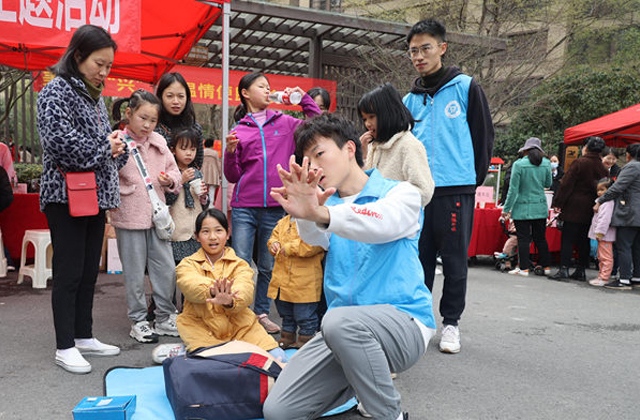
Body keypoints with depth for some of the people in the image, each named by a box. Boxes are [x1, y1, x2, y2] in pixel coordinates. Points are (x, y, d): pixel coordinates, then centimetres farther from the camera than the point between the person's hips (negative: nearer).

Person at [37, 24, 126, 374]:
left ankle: (84, 337, 23)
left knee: (89, 271, 12)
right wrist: (103, 148, -11)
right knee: (68, 272, -3)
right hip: (67, 197, -8)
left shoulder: (95, 96, 16)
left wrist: (116, 148, 1)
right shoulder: (57, 90, -8)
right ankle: (65, 347, 7)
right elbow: (60, 140, -22)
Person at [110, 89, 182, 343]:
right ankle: (138, 321, 20)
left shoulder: (158, 142, 10)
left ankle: (164, 318, 25)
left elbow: (174, 170, 16)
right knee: (135, 274, 5)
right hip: (129, 218, -5)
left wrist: (170, 180, -3)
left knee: (167, 269, 9)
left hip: (157, 215, 5)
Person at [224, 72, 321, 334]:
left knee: (268, 266, 10)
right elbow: (232, 176, 7)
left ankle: (262, 313, 23)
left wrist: (304, 98, 3)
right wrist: (230, 152, -10)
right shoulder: (239, 130, 7)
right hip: (244, 208, -1)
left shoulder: (284, 123, 11)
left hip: (275, 207, 1)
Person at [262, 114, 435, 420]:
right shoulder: (326, 203, 14)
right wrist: (306, 214, -36)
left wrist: (321, 213, -45)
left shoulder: (402, 193, -1)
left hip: (403, 323, -5)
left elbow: (381, 222, -26)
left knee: (339, 321, -37)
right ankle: (359, 381, 14)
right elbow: (316, 237, -11)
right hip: (344, 332, 5)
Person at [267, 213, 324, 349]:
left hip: (304, 281, -8)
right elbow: (275, 235, 24)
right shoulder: (284, 221, 12)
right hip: (282, 277, 8)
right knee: (286, 314, 23)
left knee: (304, 315, 3)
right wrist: (274, 244, 0)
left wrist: (290, 248, -21)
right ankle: (287, 338, 39)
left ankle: (305, 340, 20)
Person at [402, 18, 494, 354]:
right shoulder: (411, 99, 13)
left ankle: (451, 322, 16)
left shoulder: (465, 87, 1)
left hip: (456, 190, -4)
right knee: (419, 258, 9)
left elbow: (483, 135, 2)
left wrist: (475, 178, 1)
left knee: (455, 260, 4)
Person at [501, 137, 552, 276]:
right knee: (540, 238, 13)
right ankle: (546, 266, 19)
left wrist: (506, 208, -5)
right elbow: (548, 184, 12)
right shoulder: (546, 163, -1)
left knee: (523, 239, 1)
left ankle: (524, 268, 2)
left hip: (522, 208, -4)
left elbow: (513, 189, -11)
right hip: (540, 208, 4)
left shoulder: (519, 164, -12)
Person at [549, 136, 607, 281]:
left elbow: (566, 184, -11)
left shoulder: (579, 162, -9)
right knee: (584, 241, 11)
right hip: (591, 210, 6)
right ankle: (580, 271, 14)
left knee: (567, 239, -3)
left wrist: (558, 203, -9)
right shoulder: (602, 167, 8)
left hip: (574, 208, -6)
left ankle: (564, 269, -8)